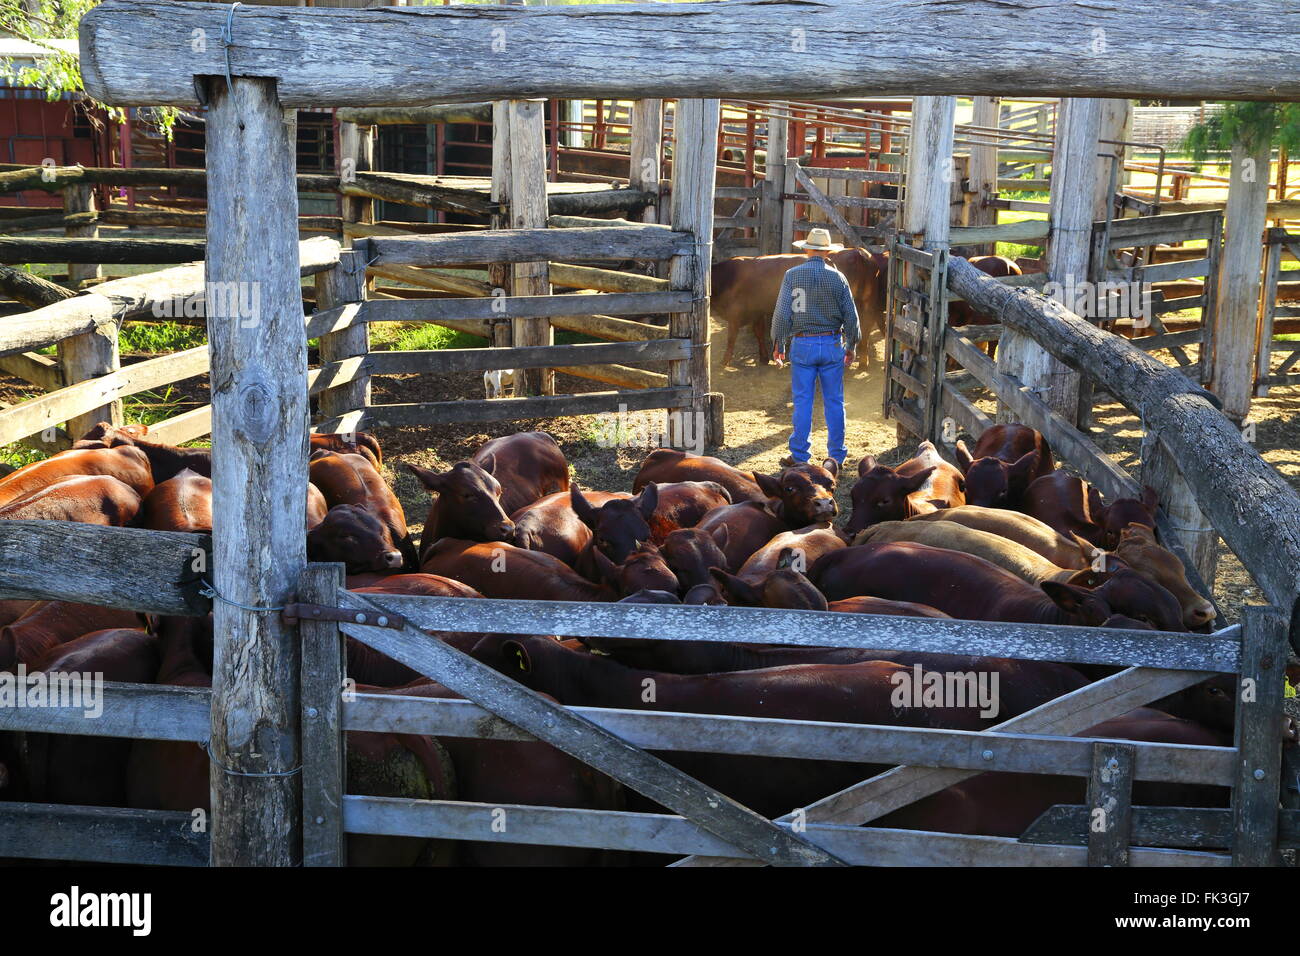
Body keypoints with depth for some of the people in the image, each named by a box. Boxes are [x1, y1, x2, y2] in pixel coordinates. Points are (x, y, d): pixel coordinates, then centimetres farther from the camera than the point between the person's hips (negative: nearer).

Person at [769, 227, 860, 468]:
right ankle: (836, 455, 14)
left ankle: (799, 455, 7)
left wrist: (778, 345, 3)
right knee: (834, 401, 8)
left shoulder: (792, 275, -5)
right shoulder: (838, 277, -1)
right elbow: (851, 316, 2)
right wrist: (851, 346, 13)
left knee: (802, 401, 4)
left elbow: (782, 314, -6)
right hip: (832, 345, 1)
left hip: (802, 345, -1)